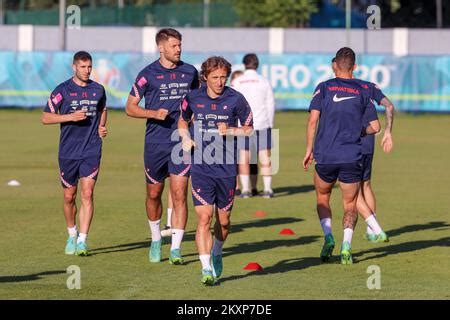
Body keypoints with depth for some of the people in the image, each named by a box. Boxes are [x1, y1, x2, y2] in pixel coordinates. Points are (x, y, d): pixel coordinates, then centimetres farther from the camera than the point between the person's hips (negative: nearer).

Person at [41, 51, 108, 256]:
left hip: (91, 151, 1)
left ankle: (82, 240, -13)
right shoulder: (62, 90, -2)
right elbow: (45, 118, -2)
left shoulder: (98, 90, 7)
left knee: (87, 193, -11)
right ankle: (72, 235, 28)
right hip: (68, 152, -1)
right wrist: (71, 117, -15)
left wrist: (102, 127, 8)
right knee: (69, 196, 8)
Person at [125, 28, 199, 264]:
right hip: (155, 144, -1)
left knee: (179, 195, -8)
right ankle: (156, 240, 31)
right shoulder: (148, 74, -3)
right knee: (154, 194, 10)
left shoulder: (189, 72, 7)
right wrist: (154, 113, -15)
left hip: (182, 144, 1)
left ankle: (176, 248, -7)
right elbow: (130, 107, -1)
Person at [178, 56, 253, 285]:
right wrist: (186, 138, 1)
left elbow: (249, 129, 6)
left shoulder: (235, 99, -4)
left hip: (226, 168, 0)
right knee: (204, 218, -12)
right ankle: (206, 269, -12)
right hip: (201, 168, 0)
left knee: (223, 221, 11)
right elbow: (183, 121, 20)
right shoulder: (193, 98, 1)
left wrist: (230, 131, -13)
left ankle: (217, 254, 39)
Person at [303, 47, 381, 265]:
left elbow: (312, 120, -6)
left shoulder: (324, 88, 1)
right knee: (350, 206, 10)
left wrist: (309, 150, 2)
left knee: (322, 199, 21)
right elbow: (375, 127, 7)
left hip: (325, 156, 0)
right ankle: (346, 245, -11)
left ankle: (328, 236, -1)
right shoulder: (362, 91, 6)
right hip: (352, 157, 0)